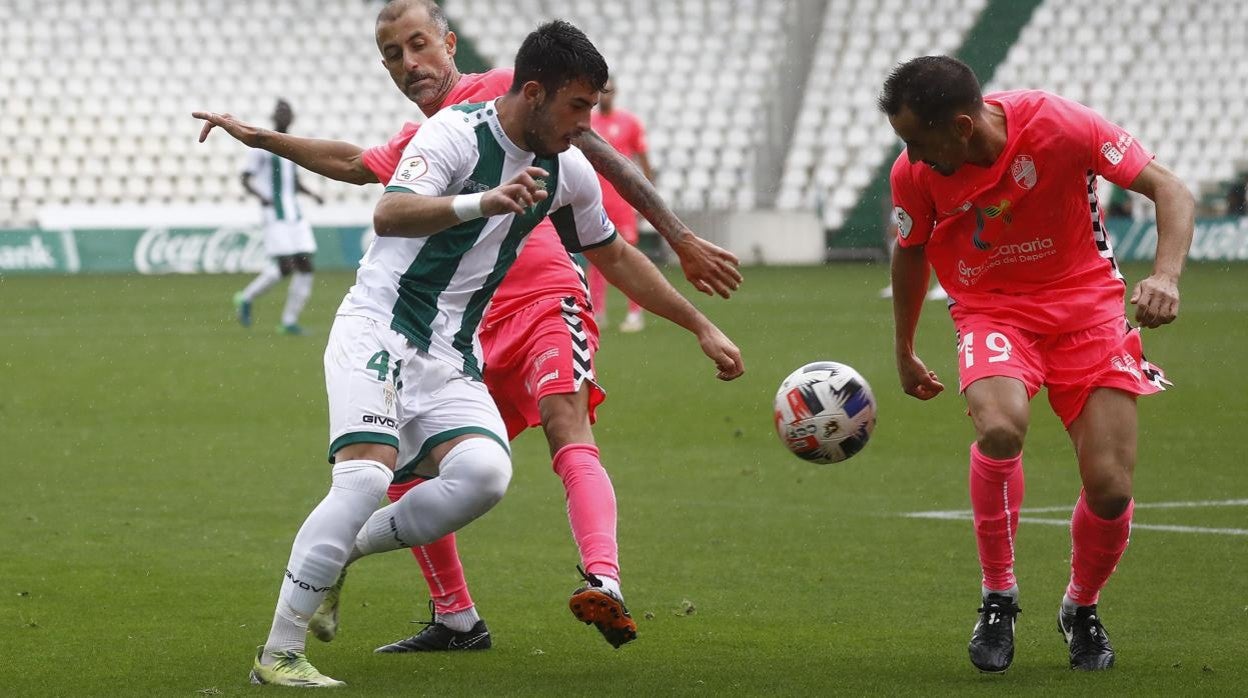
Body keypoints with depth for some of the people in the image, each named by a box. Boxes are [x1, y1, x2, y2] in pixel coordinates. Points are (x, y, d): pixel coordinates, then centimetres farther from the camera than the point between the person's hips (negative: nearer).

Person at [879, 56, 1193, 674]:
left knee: (1110, 488, -10)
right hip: (992, 310, 1)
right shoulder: (913, 173, -13)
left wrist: (1165, 276, -32)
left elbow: (1169, 189, -15)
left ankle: (1082, 609, 23)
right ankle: (998, 595, -11)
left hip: (1085, 302, -1)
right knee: (999, 428, -33)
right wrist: (904, 354, 21)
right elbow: (910, 254, 9)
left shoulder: (1059, 124, -22)